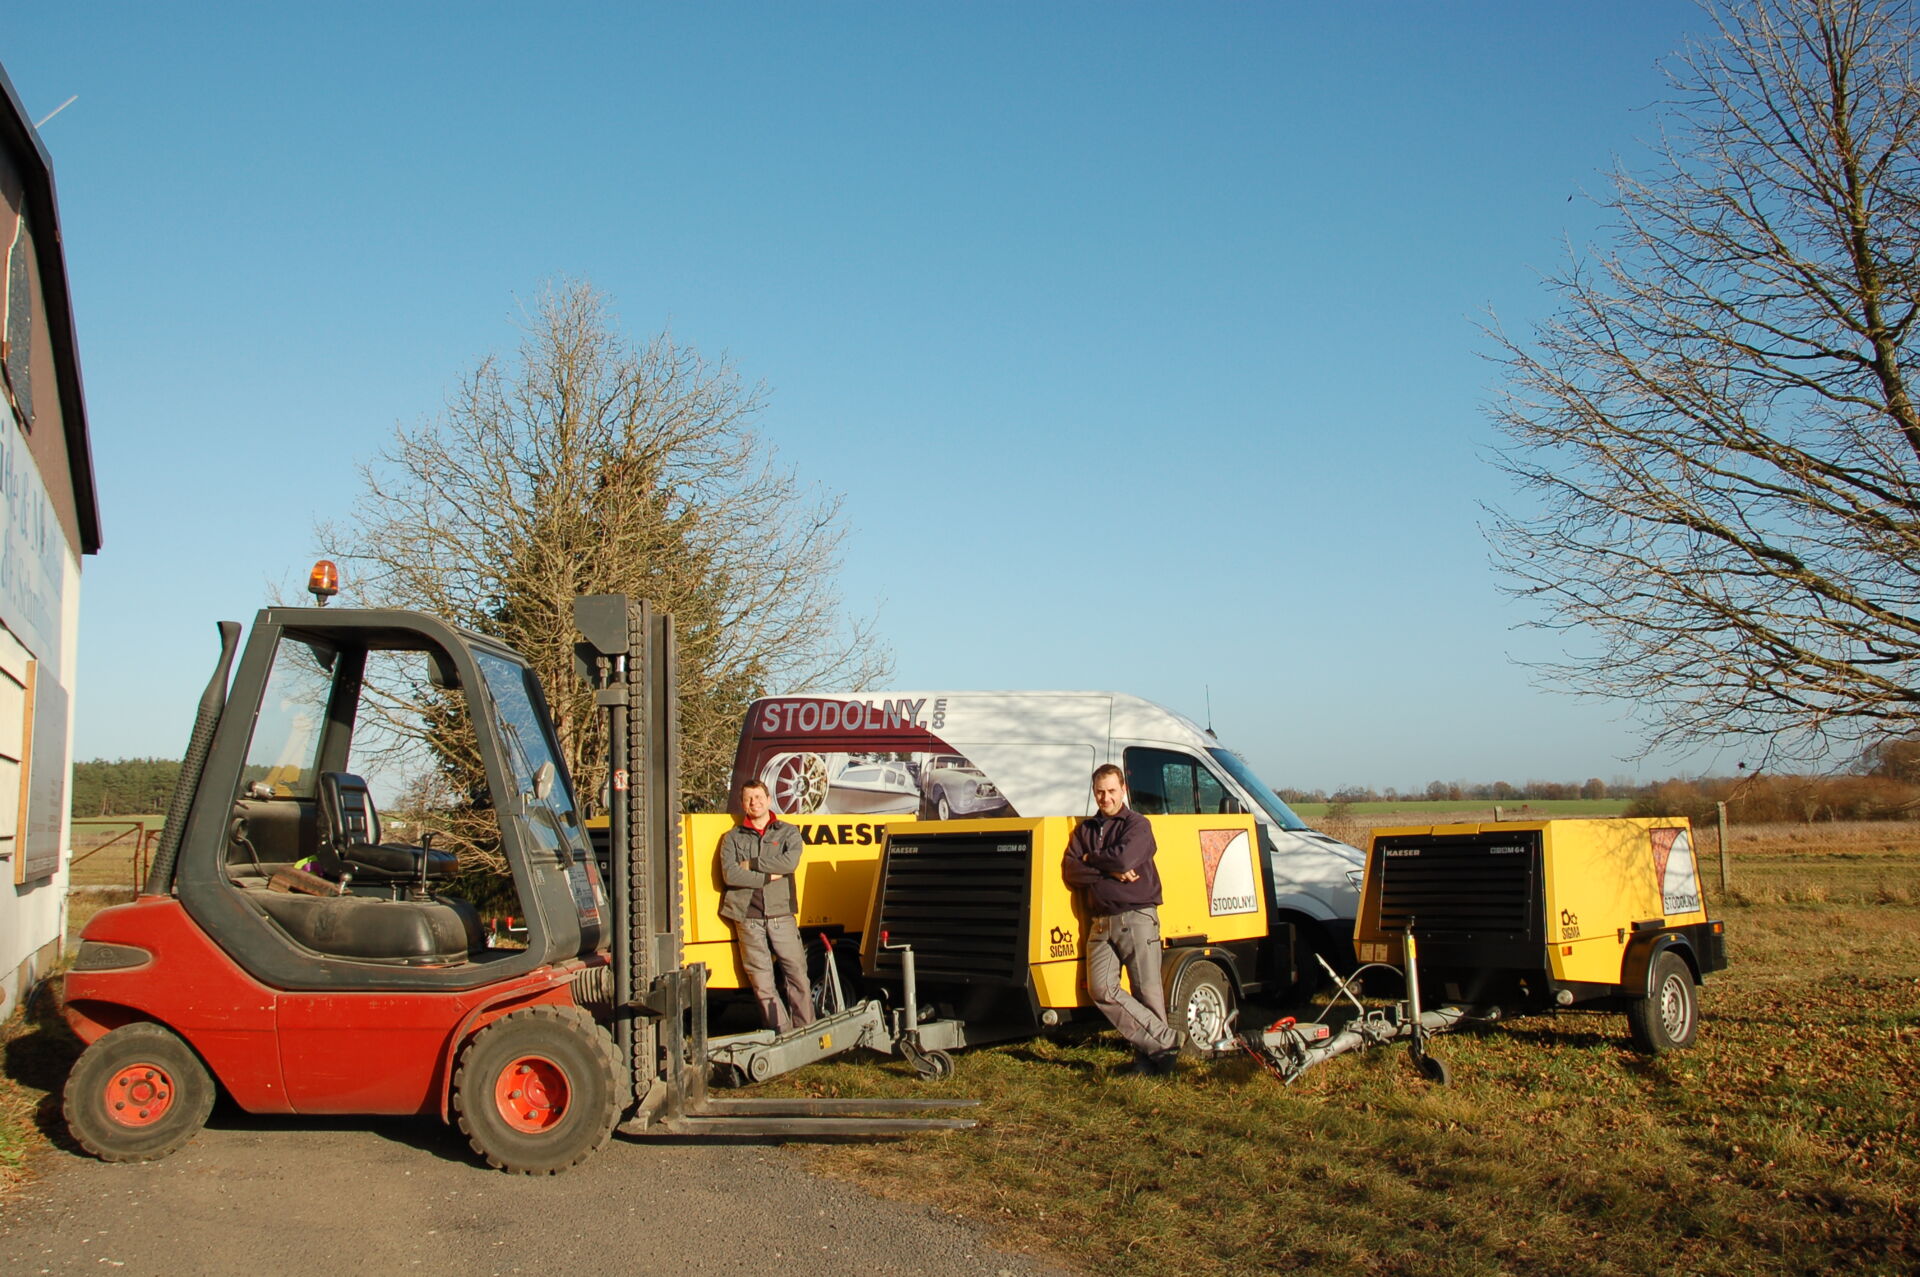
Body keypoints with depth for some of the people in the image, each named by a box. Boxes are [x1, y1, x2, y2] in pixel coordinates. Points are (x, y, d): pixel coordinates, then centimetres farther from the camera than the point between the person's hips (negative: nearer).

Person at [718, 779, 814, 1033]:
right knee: (761, 980, -2)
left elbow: (790, 862, -10)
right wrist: (770, 876, -7)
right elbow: (730, 875, -6)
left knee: (796, 971, -4)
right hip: (748, 916, 0)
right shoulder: (732, 838, 10)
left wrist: (751, 864, -7)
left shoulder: (788, 832, 11)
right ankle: (782, 1032, 4)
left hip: (780, 914, 0)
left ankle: (805, 1030, 4)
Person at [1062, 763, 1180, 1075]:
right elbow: (1071, 872, 3)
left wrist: (1091, 859, 0)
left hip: (1137, 918, -5)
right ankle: (1166, 1040, -7)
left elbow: (1124, 858, -17)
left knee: (1147, 991, -3)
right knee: (1101, 989, -9)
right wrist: (1112, 872, -9)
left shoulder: (1137, 825, 2)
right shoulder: (1085, 830, 17)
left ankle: (1152, 1052, 9)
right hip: (1100, 923, 5)